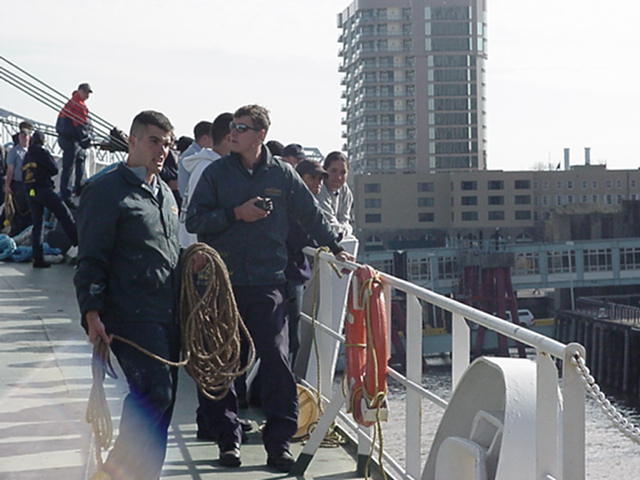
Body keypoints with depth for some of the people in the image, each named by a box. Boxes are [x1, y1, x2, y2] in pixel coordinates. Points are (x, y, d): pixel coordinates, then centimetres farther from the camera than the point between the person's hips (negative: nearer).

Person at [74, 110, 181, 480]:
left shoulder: (165, 193, 19)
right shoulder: (106, 191, -6)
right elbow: (91, 258, -11)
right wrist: (92, 313, -17)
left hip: (168, 316, 8)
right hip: (133, 317, -8)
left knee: (161, 402, 9)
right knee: (155, 393, -16)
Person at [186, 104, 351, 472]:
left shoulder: (282, 174, 6)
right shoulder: (217, 173, 6)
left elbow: (312, 215, 17)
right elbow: (194, 221, 1)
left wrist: (335, 248, 20)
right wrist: (236, 213, -10)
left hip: (268, 284, -1)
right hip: (223, 282, 1)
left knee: (277, 361, -7)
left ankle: (279, 441, 2)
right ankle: (228, 438, 15)